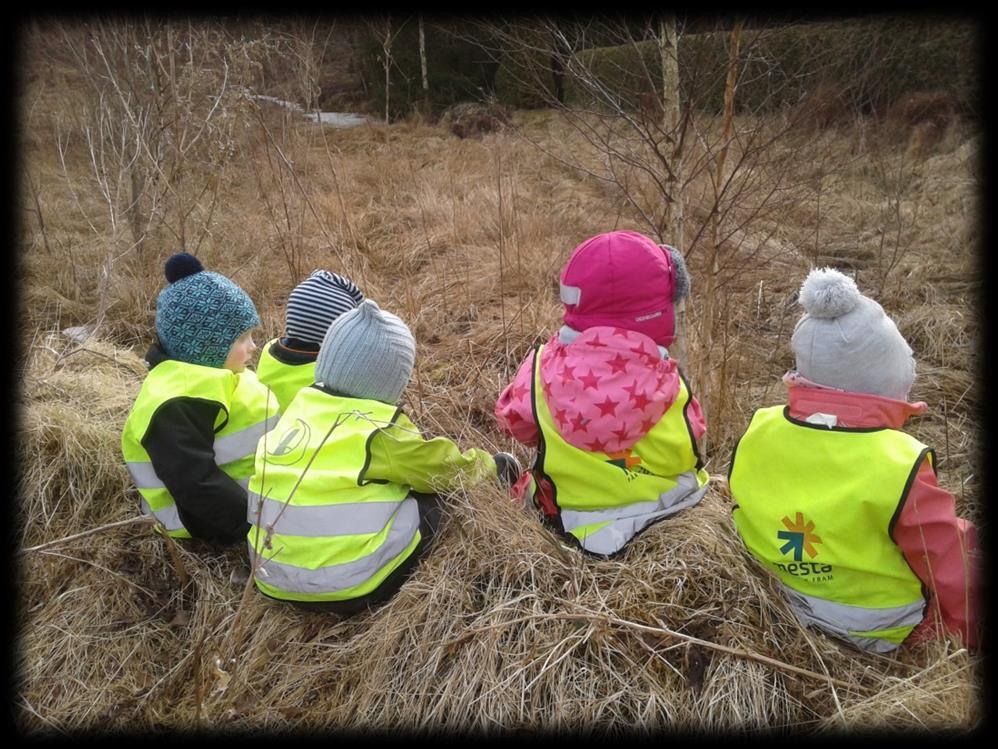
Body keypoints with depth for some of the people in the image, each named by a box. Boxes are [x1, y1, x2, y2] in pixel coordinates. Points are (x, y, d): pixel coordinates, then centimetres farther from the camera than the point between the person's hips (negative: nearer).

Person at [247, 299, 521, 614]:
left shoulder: (302, 403, 1)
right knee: (434, 501, 7)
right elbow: (447, 467, 1)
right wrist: (491, 463, 20)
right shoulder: (380, 429, -14)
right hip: (343, 591, -6)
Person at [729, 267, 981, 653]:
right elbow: (953, 579, -15)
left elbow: (746, 518, 1)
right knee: (965, 540, 16)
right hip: (885, 629, -5)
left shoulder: (757, 433, -17)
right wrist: (970, 632, 6)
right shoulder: (901, 467, -30)